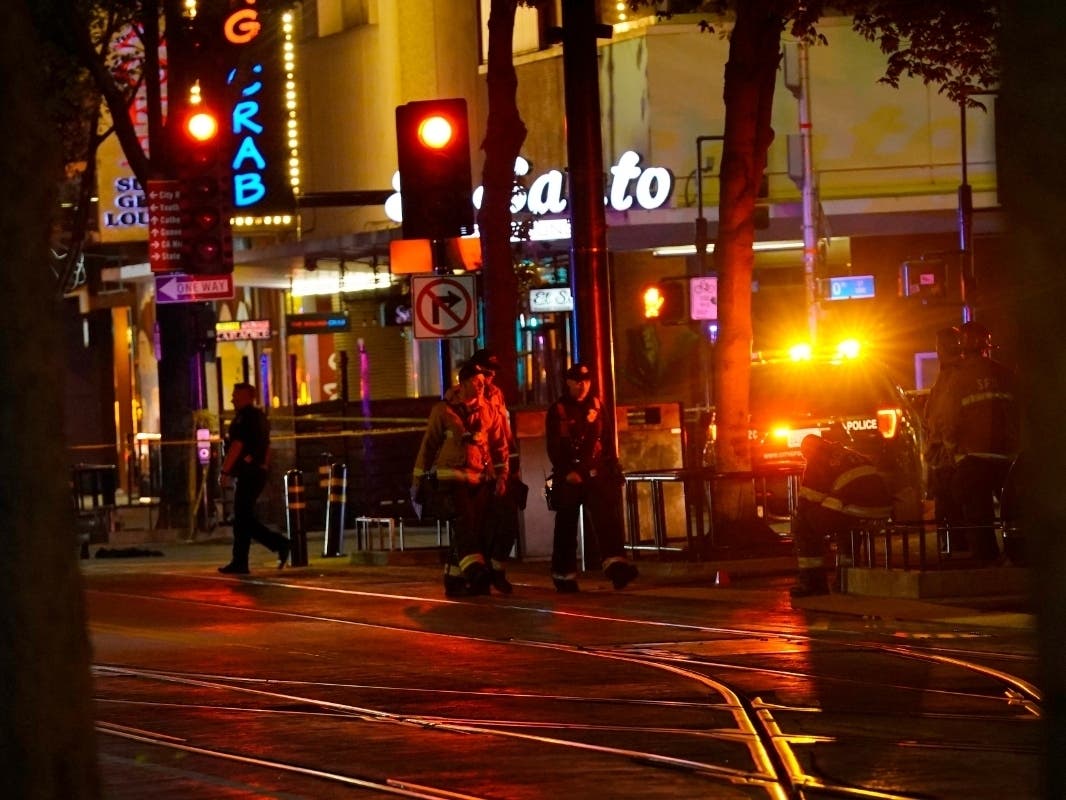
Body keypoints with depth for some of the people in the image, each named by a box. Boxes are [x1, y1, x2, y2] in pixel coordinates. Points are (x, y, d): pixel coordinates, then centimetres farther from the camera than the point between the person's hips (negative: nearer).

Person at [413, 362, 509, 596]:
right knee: (464, 520, -21)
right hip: (451, 477, -4)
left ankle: (454, 578, 8)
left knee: (475, 527, 2)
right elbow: (428, 445, 5)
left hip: (480, 480, 4)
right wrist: (419, 479, 7)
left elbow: (499, 447, 11)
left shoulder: (488, 412, 11)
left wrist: (501, 476, 1)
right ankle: (474, 568, -36)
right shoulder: (443, 410, 1)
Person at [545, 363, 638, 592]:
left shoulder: (597, 407, 12)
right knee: (566, 526, 3)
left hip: (596, 474, 3)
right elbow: (554, 447, -6)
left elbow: (607, 440, 15)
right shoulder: (557, 410, 0)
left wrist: (612, 467, 8)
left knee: (606, 518, -13)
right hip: (569, 476, -3)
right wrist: (567, 472, -16)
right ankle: (564, 575, 12)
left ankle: (615, 565, -26)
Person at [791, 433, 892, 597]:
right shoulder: (852, 455, 33)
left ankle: (811, 581, 2)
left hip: (854, 507, -8)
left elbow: (807, 500, 7)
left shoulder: (815, 462, 11)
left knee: (802, 524, 7)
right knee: (842, 522, 38)